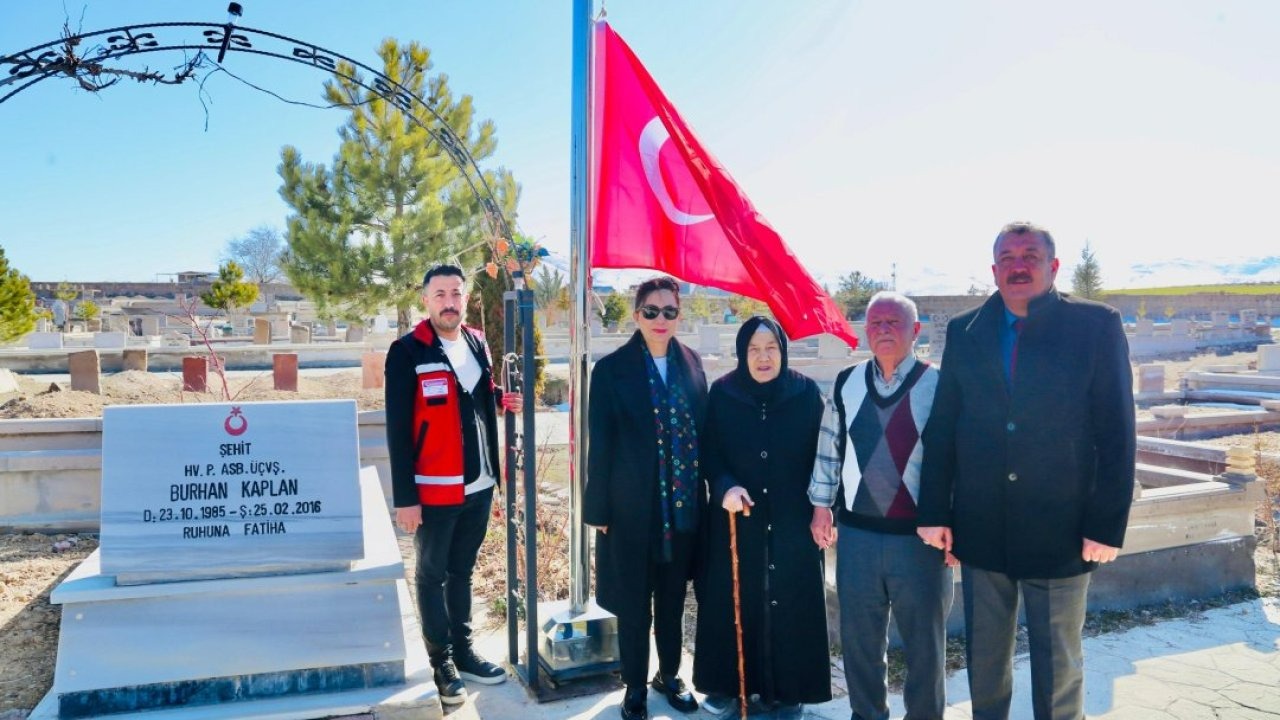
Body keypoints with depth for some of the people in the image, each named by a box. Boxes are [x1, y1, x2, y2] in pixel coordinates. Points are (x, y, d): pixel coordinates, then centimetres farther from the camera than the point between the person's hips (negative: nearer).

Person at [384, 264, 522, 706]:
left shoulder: (478, 343, 7)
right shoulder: (407, 352, -11)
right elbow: (398, 429, -13)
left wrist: (500, 398, -2)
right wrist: (404, 497, -15)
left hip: (478, 485, 6)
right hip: (433, 490, -5)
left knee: (462, 572, 18)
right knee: (433, 576, 9)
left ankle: (464, 650, 32)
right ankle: (442, 662, 22)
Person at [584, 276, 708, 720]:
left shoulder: (691, 364, 4)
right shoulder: (612, 369, -7)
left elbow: (702, 430, 7)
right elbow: (600, 445, -7)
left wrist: (707, 493, 4)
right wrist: (598, 509, -7)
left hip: (684, 506, 4)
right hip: (632, 508, -3)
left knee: (673, 598, 17)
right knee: (634, 603, 10)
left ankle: (669, 675, 37)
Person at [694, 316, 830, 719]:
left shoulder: (807, 393, -1)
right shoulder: (722, 394, 0)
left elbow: (820, 455, 1)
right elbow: (708, 453, 0)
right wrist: (724, 488, -18)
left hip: (792, 521, 0)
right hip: (736, 518, 0)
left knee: (789, 604, 6)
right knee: (732, 601, 6)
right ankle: (727, 684, 22)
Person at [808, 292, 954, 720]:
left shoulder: (938, 386, -6)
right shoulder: (846, 383, 4)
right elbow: (829, 450, 11)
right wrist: (821, 505, 10)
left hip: (921, 536, -3)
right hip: (857, 532, 3)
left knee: (924, 641, 11)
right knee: (859, 639, 15)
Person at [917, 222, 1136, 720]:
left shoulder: (1097, 326, -5)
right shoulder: (964, 332, 3)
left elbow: (1117, 433, -6)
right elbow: (941, 429, 3)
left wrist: (1108, 525, -10)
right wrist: (934, 512, 0)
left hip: (1061, 532, -2)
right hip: (980, 530, 3)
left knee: (1058, 665, 14)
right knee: (983, 659, 17)